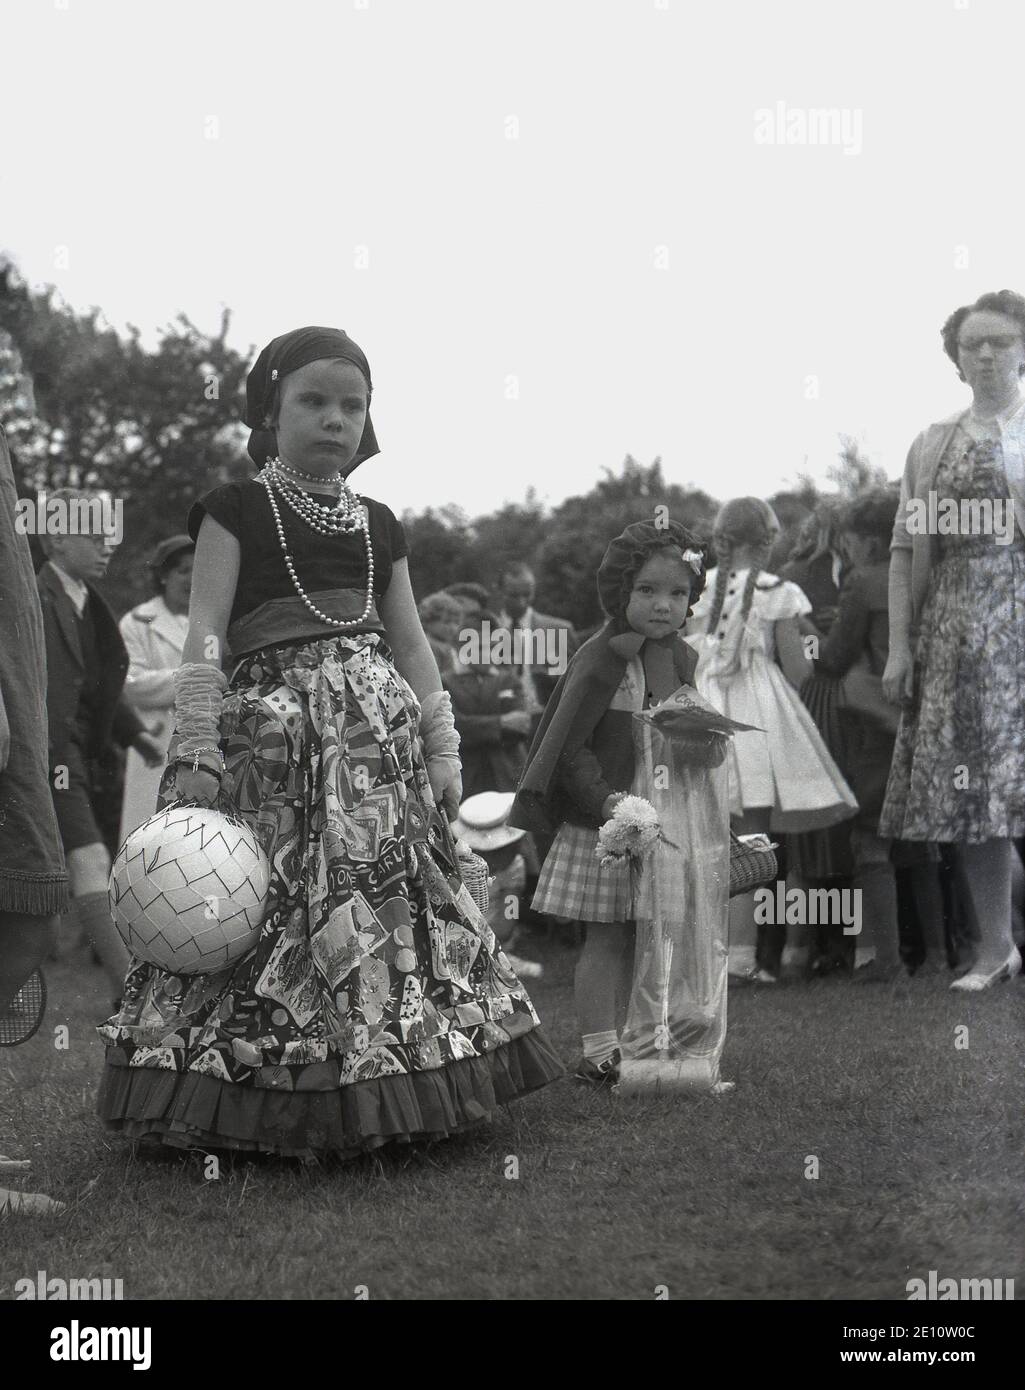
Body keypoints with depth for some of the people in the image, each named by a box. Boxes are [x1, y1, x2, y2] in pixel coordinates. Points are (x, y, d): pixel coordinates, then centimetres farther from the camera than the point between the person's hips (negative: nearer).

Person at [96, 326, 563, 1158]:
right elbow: (206, 637, -6)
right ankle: (253, 1105, 0)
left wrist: (442, 748, 12)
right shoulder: (237, 511, 1)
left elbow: (410, 644, 18)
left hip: (380, 740, 5)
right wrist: (196, 750, -15)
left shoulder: (377, 526, 15)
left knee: (391, 903, 6)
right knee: (276, 914, -9)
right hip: (272, 736, -5)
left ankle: (385, 1094, 15)